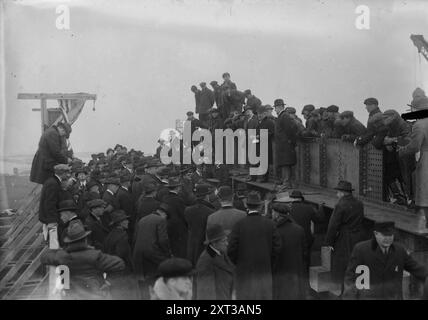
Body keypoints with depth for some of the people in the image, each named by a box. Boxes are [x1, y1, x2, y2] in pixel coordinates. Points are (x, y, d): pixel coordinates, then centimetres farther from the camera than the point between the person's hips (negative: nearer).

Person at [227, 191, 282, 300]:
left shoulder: (239, 224, -10)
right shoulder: (270, 224, -3)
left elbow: (231, 249, -10)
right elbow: (277, 247, -3)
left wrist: (237, 263, 8)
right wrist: (269, 264, 11)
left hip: (245, 271, -2)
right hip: (265, 271, 2)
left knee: (245, 296, 7)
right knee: (264, 296, 12)